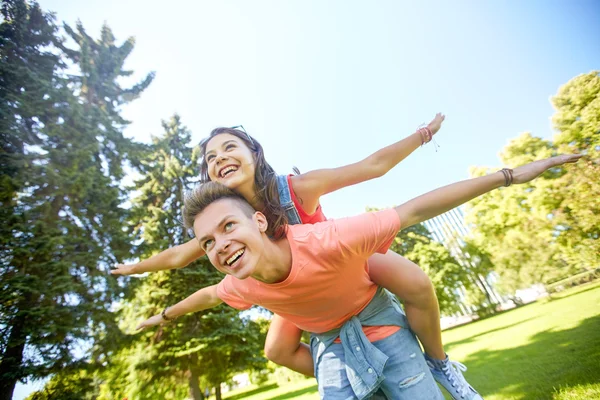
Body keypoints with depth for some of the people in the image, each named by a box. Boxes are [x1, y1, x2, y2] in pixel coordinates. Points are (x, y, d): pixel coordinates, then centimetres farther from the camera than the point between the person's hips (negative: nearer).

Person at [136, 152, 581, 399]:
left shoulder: (326, 241, -40)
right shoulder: (243, 286, -21)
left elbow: (414, 210, -33)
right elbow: (207, 295, 3)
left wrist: (510, 175, -28)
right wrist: (165, 314, 22)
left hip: (378, 323, -2)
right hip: (328, 345, 3)